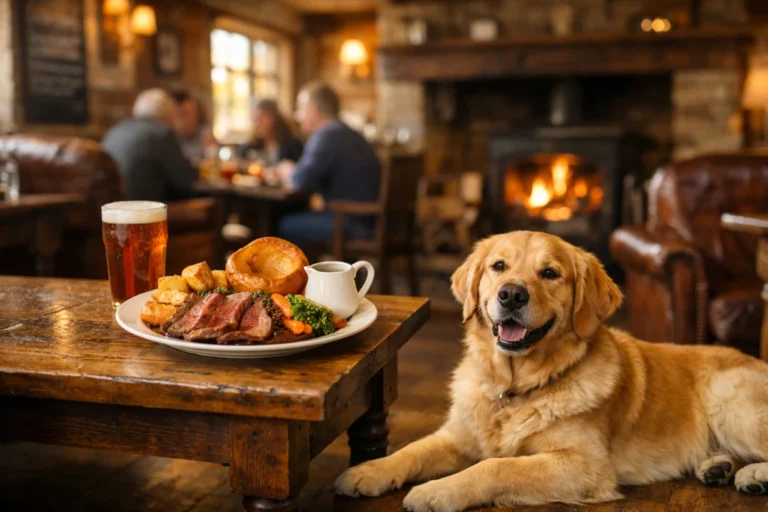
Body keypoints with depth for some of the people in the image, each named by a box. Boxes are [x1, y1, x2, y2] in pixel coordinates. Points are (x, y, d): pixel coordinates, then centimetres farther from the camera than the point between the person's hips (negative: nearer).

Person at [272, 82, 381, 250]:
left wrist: (287, 172, 0)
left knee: (287, 226, -4)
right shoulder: (346, 133, 17)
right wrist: (290, 173, 15)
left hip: (355, 224, -10)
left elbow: (302, 181, -22)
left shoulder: (327, 136, -15)